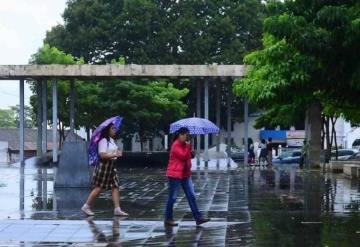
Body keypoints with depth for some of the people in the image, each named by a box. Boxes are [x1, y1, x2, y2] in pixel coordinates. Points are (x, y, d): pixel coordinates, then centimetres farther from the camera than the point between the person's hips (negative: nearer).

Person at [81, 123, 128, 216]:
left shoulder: (111, 140, 14)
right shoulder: (103, 141, -15)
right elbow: (102, 155, -24)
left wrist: (118, 153, 8)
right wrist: (115, 155, -25)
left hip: (111, 167, 9)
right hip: (104, 166, -9)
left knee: (115, 187, 2)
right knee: (99, 188, -3)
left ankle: (117, 209, 1)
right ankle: (86, 206, 9)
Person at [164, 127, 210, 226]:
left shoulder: (184, 145, 13)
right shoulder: (176, 145, -14)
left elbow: (188, 156, 22)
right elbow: (184, 156, -24)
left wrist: (192, 154, 1)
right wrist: (188, 146, -16)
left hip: (185, 174, 9)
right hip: (175, 174, -9)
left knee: (191, 196, 3)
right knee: (172, 197, -1)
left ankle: (198, 218, 1)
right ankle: (168, 219, 9)